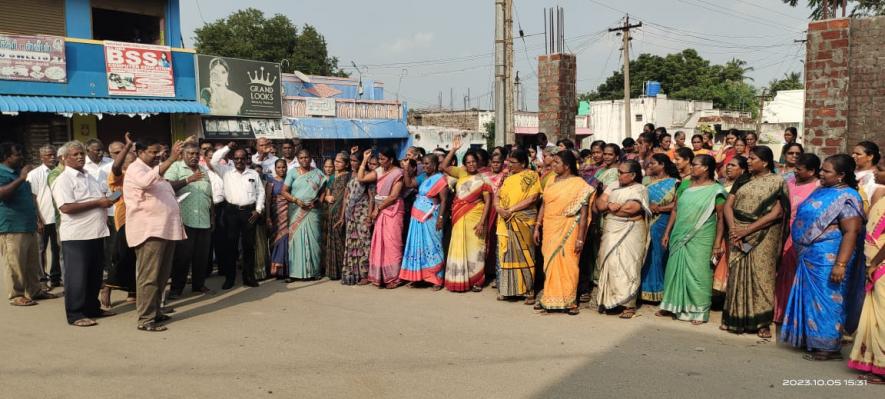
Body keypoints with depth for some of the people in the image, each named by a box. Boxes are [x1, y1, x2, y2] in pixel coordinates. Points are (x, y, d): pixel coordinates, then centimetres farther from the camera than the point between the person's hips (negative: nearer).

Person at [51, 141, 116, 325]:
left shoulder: (88, 177, 18)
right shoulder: (63, 180, -9)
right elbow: (66, 207, -22)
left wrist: (108, 200, 9)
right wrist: (98, 203, -19)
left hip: (96, 233, 8)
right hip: (76, 236, -8)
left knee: (95, 275, 15)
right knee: (76, 276, -1)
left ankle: (92, 308, 26)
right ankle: (75, 315, 6)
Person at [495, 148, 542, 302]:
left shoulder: (532, 176, -1)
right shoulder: (508, 177, 16)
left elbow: (532, 198, -12)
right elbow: (497, 196, 12)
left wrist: (512, 209, -15)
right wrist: (499, 208, -9)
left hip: (523, 221, -5)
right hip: (506, 222, 5)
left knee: (524, 255, -3)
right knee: (506, 254, 6)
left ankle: (528, 290, 4)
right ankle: (507, 289, 14)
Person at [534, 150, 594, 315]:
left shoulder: (579, 184, -8)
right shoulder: (551, 181, 9)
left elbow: (583, 213, -11)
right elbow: (544, 205, 11)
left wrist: (580, 238, -15)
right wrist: (537, 228, 5)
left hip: (567, 230, -5)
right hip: (550, 229, 5)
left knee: (566, 264, -1)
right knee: (550, 263, 10)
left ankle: (569, 301, 11)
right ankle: (549, 299, 20)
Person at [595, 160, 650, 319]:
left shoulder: (640, 190, -3)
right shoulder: (613, 187, 14)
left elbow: (632, 208, -18)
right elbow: (599, 203, 6)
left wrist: (611, 207, -5)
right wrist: (610, 205, -14)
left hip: (630, 234, -5)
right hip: (611, 233, 6)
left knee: (627, 267, -5)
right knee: (609, 265, 5)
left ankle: (629, 305, 0)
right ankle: (608, 300, 14)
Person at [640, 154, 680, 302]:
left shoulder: (674, 183, -1)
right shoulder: (649, 181, 15)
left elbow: (677, 204, -11)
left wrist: (658, 209, -15)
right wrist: (646, 207, -8)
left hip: (662, 223, -4)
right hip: (647, 223, 4)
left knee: (658, 256, 1)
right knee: (646, 256, 4)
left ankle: (658, 289, 11)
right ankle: (645, 288, 11)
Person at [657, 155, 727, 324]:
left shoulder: (715, 190, -7)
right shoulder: (685, 186, 9)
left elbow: (721, 218, -8)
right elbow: (675, 210, 12)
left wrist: (717, 243, -12)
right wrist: (667, 233, 9)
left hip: (700, 239, -5)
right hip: (680, 237, 5)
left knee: (697, 272, -1)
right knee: (676, 270, 10)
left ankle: (699, 311, 11)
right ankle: (674, 306, 24)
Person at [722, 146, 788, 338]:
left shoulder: (777, 182, -2)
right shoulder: (742, 180, 12)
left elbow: (776, 213, -10)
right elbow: (728, 205, 6)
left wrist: (747, 230, -15)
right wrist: (733, 229, -11)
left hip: (762, 236, -4)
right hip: (738, 235, 4)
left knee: (760, 275, -3)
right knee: (737, 274, 5)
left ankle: (762, 322, 3)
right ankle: (735, 318, 13)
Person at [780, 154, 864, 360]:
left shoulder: (846, 197, -14)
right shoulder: (821, 192, 14)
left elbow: (851, 232, -21)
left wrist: (841, 264, -26)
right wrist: (800, 254, 20)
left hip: (827, 258, -9)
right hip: (809, 257, 9)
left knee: (825, 300, -2)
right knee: (810, 298, 15)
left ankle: (828, 346, 8)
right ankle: (811, 339, 26)